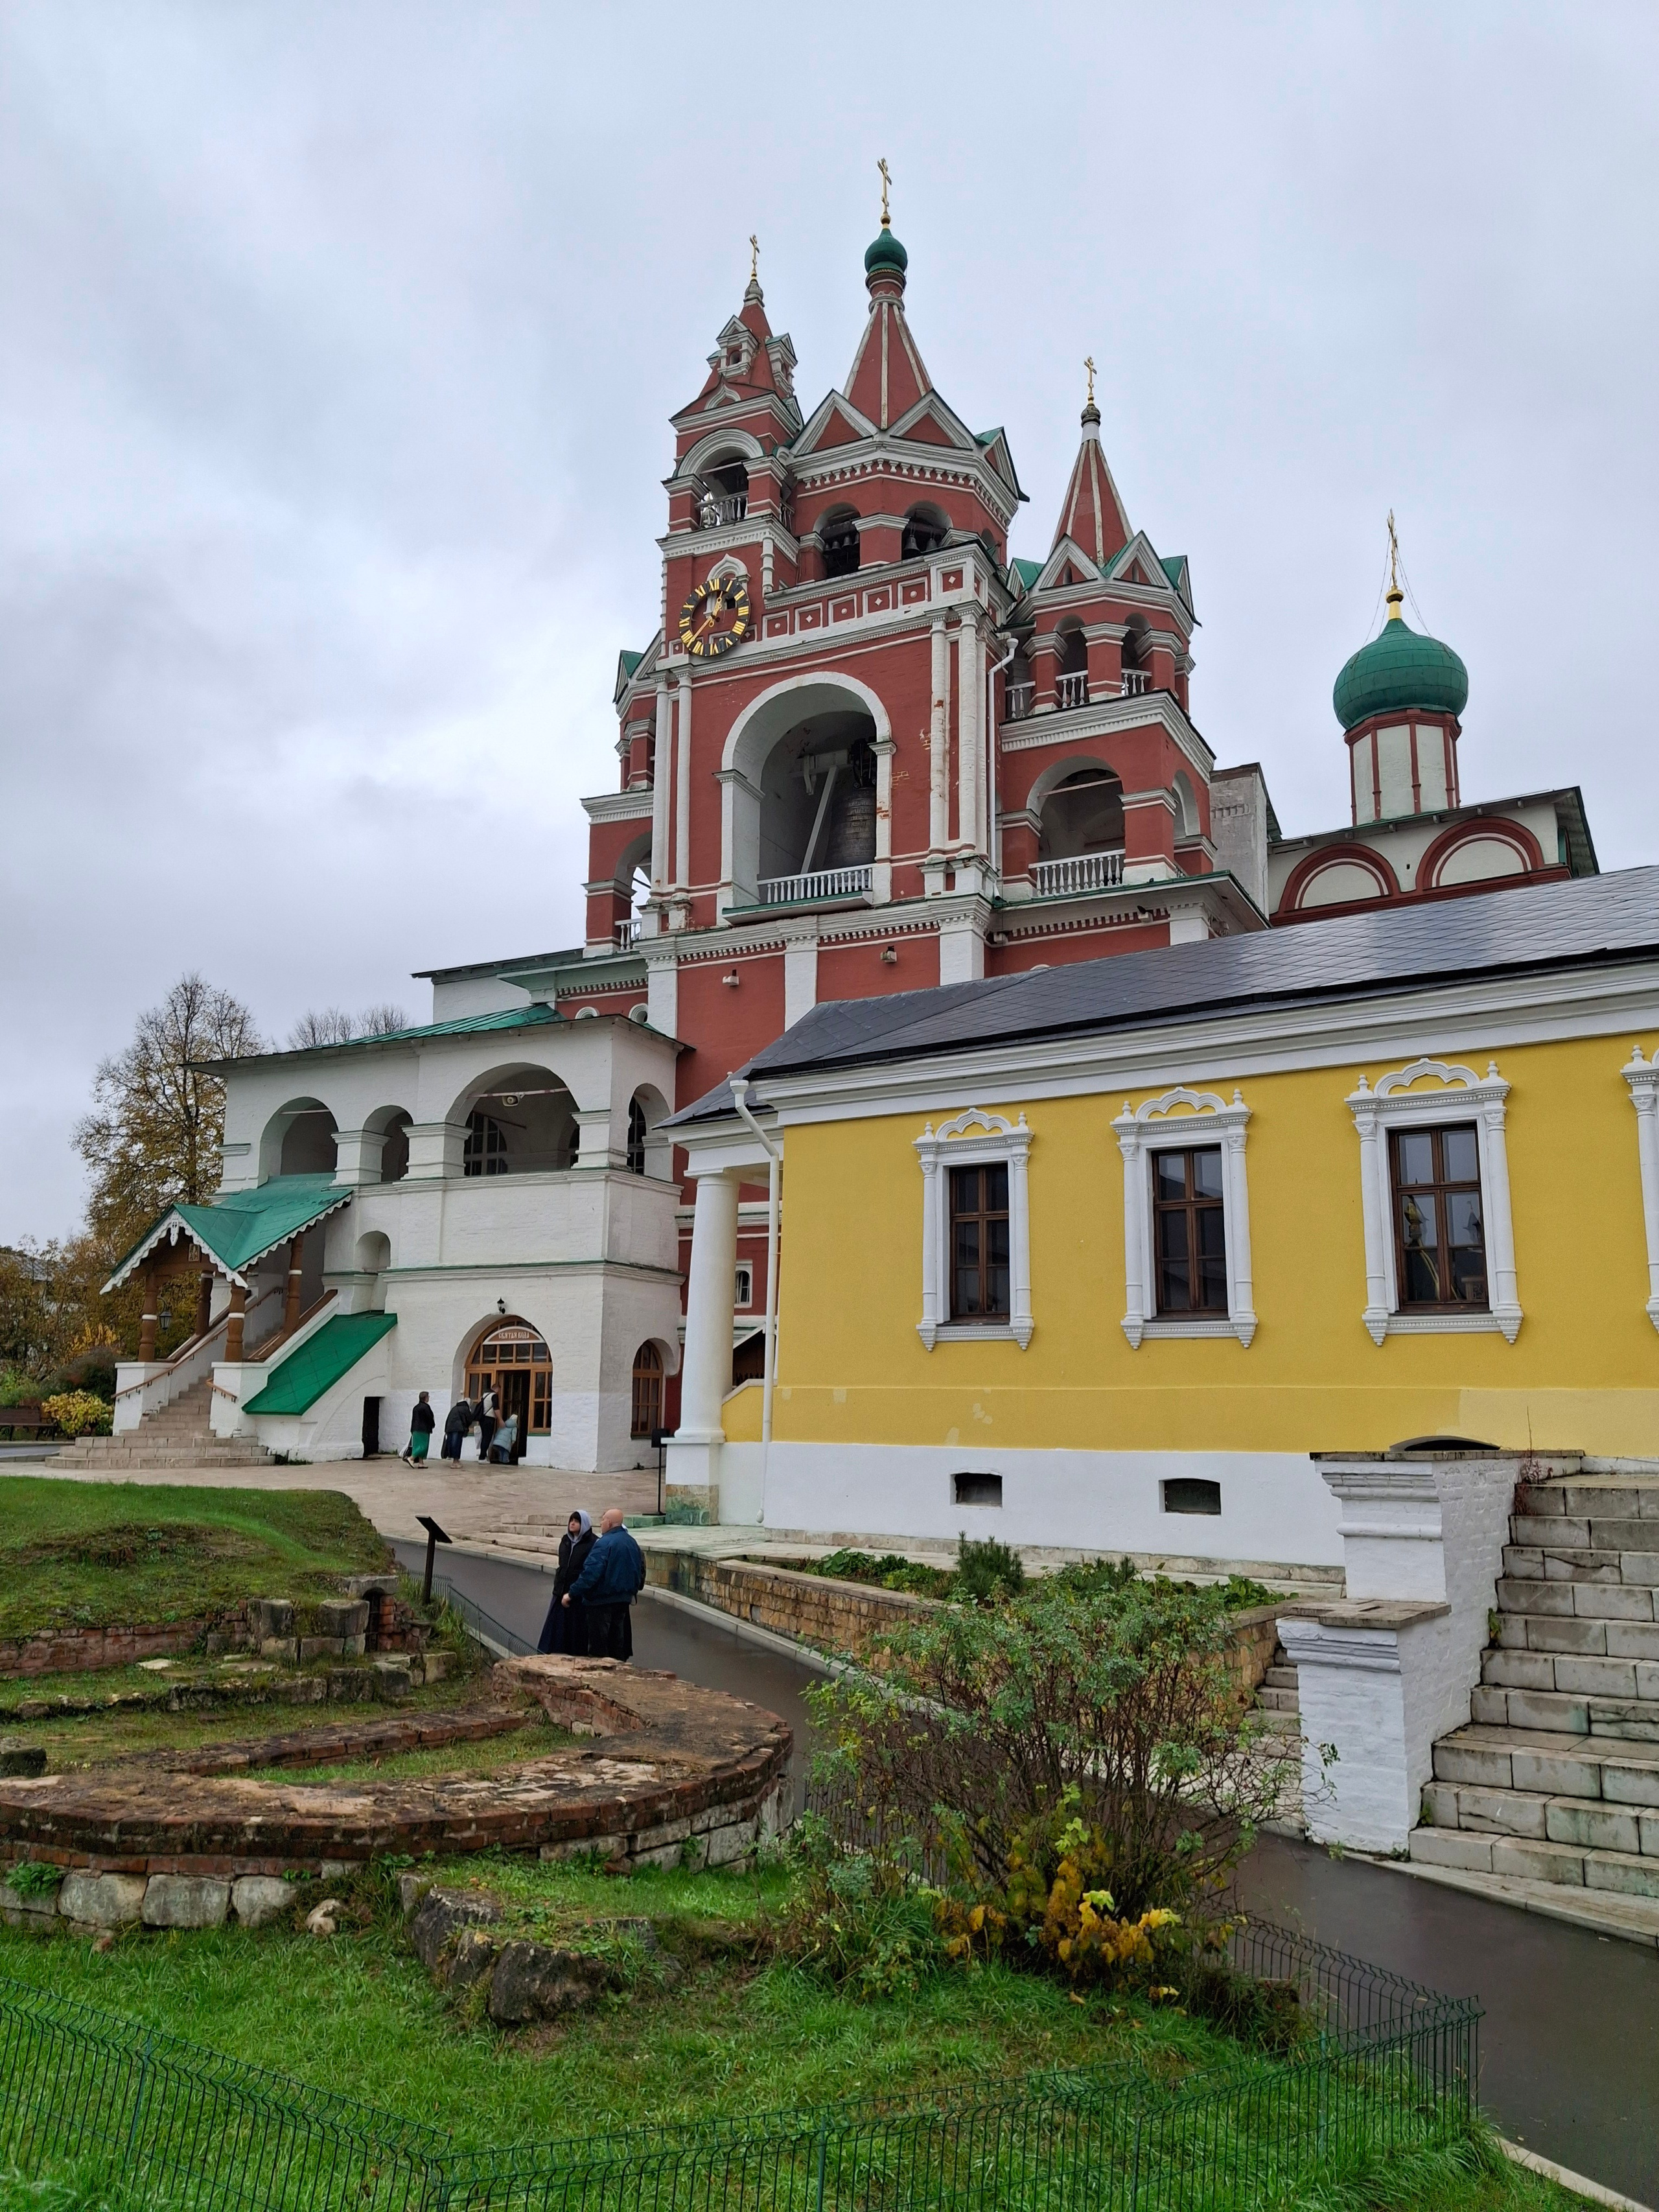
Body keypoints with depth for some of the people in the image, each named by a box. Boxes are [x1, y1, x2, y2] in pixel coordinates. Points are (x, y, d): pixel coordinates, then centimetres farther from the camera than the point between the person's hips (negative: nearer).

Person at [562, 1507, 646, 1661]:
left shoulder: (605, 1543, -18)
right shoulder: (632, 1543, 8)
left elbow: (591, 1573, -24)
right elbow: (639, 1572, 16)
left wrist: (571, 1594, -21)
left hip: (602, 1600, -8)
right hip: (624, 1599, 8)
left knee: (598, 1646, 0)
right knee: (617, 1641, 15)